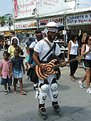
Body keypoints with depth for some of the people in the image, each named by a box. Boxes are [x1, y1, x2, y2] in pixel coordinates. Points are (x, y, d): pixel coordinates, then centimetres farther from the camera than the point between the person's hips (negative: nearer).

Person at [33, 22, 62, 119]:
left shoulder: (56, 45, 9)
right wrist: (40, 65, -27)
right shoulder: (41, 43, -13)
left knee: (54, 86, 9)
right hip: (42, 69, -6)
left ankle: (55, 103, 31)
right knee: (44, 87, -9)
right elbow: (34, 56, -15)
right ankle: (41, 107, 7)